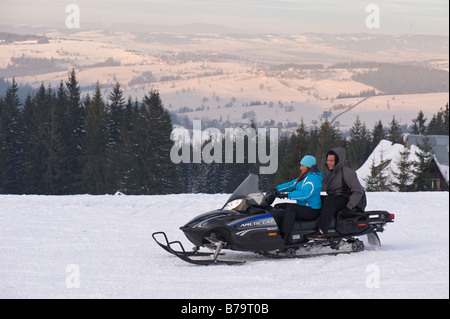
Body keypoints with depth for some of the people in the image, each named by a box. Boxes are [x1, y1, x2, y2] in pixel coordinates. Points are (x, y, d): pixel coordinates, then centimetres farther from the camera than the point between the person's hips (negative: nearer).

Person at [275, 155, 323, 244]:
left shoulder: (313, 179, -19)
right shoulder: (304, 177, 14)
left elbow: (304, 194, -32)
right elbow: (292, 184, 15)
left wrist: (287, 195, -36)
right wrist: (277, 189, 4)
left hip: (312, 211, -11)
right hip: (303, 207, 11)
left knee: (290, 207, -28)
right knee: (283, 205, 6)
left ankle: (285, 236, -35)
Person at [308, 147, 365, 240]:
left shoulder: (347, 172, -12)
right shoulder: (327, 173, 11)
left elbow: (358, 191, -15)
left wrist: (349, 207, -21)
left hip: (345, 199, -9)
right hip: (333, 198, 9)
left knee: (328, 201, -36)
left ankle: (322, 232, -45)